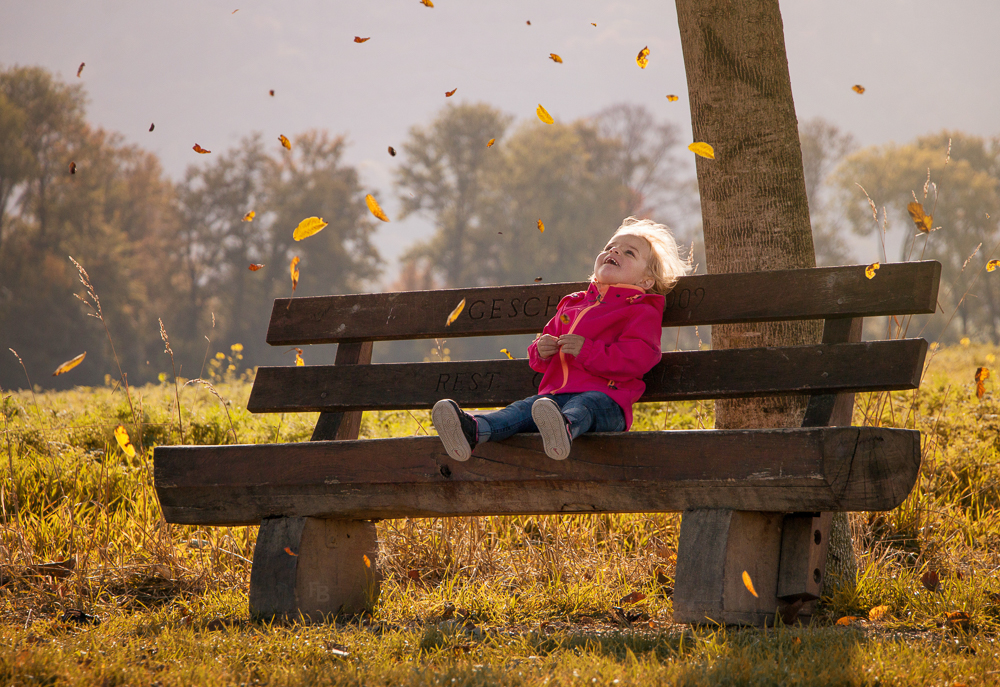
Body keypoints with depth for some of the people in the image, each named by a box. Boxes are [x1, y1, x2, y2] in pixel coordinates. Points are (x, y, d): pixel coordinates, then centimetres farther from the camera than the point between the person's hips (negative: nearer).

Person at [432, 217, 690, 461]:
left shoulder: (641, 311, 9)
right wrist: (541, 350, 9)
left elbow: (638, 358, -9)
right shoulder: (572, 305, 32)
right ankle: (475, 430, -51)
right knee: (525, 407, -24)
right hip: (557, 395, 6)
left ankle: (565, 428, -75)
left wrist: (586, 351, -16)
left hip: (605, 400, -6)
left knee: (581, 406, -40)